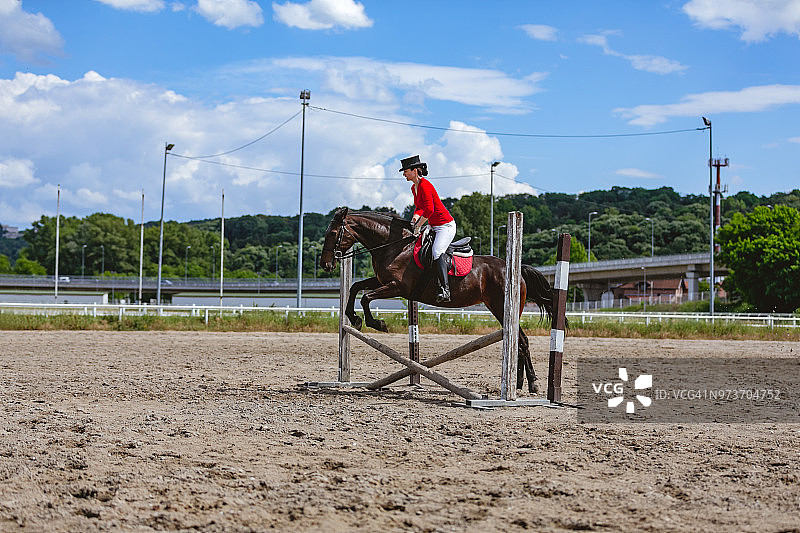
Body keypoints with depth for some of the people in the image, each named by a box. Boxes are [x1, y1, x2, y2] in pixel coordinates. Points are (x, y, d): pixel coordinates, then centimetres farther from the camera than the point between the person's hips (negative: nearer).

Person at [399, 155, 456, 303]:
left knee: (437, 252, -30)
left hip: (446, 225, -11)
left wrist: (418, 226, -18)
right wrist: (415, 218, 4)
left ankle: (445, 289, -39)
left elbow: (429, 209, -26)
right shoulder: (414, 187, 12)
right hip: (434, 227, 11)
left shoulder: (424, 185, -18)